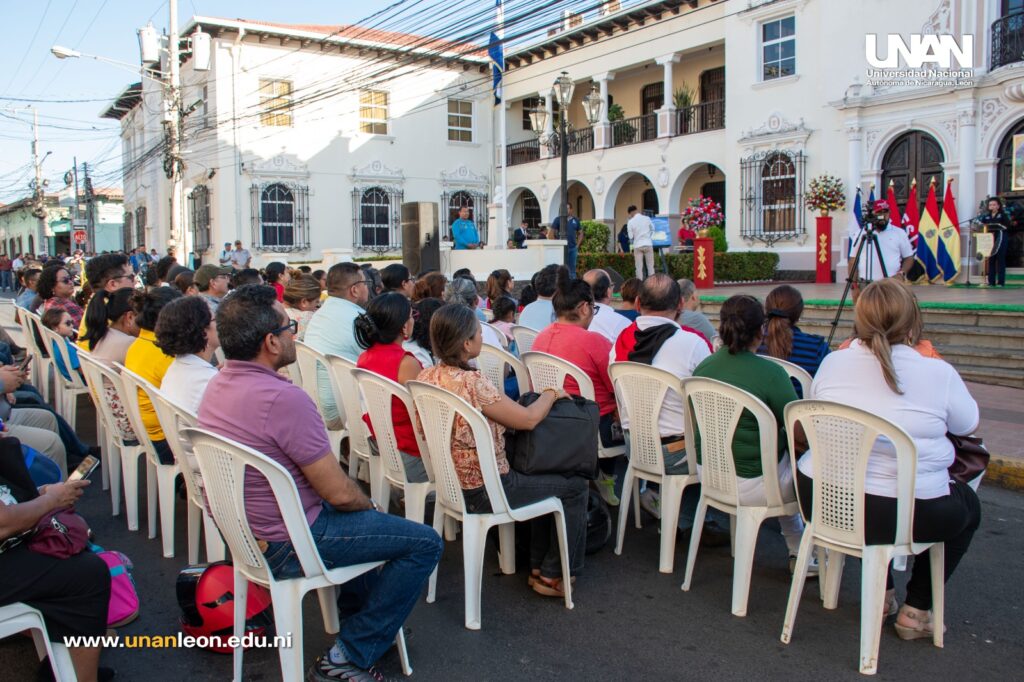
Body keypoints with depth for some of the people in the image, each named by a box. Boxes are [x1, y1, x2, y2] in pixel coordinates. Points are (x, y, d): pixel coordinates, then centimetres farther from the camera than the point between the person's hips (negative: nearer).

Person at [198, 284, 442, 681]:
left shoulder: (218, 384, 1)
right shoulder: (284, 399, -29)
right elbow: (339, 493, -23)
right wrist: (369, 505, -1)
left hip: (242, 533, 10)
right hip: (286, 547, -10)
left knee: (358, 514, 31)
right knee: (425, 543, -3)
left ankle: (357, 615, 39)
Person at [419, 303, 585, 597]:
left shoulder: (427, 377, -3)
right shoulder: (471, 382, -29)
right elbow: (528, 419, -20)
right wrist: (551, 393, -1)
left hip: (451, 482, 9)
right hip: (483, 491, -9)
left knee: (545, 476, 27)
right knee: (574, 486, 8)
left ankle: (537, 566, 33)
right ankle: (552, 575, 18)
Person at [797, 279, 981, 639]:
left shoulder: (832, 363, -2)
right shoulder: (938, 373, -11)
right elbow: (968, 424, 9)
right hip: (905, 515, -4)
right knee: (967, 505, 27)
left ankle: (881, 592, 39)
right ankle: (917, 610, 25)